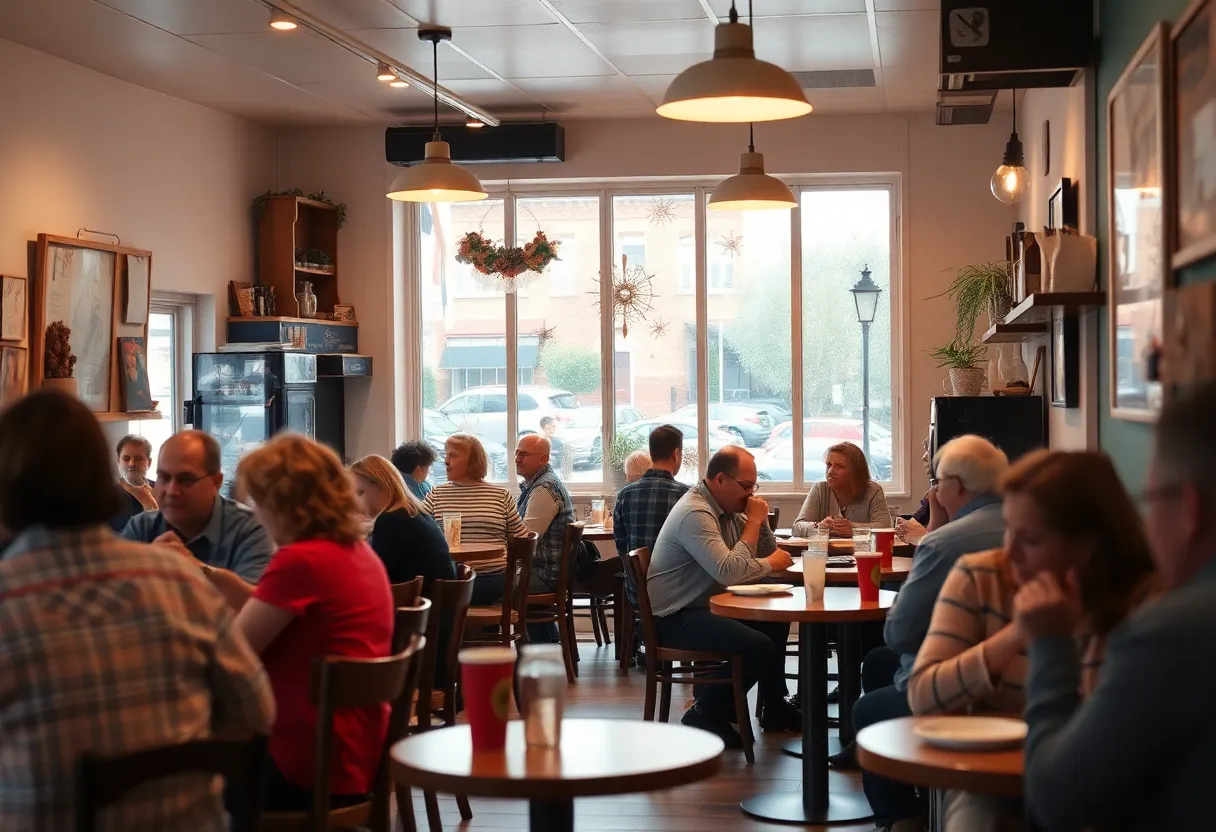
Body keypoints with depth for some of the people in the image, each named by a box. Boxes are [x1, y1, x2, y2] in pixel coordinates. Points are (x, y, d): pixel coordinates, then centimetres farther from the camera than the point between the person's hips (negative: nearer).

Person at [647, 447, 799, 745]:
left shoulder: (727, 508, 11)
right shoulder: (695, 514, -22)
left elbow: (767, 554, 15)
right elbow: (729, 571, -33)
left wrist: (760, 519, -3)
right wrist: (753, 522, -19)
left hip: (705, 605, 11)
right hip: (675, 618, -11)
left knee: (776, 621, 17)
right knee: (758, 647, -24)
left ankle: (775, 708, 29)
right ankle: (705, 715, -6)